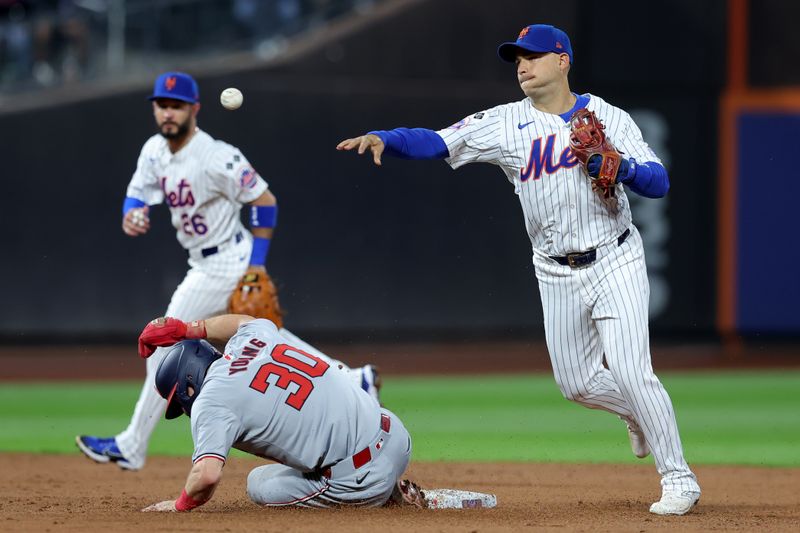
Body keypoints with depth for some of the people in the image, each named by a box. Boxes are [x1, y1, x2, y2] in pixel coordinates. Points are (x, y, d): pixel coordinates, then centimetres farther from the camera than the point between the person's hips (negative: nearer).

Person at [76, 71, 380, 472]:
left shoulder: (216, 158, -22)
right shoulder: (155, 151, 2)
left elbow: (265, 202, -18)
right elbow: (137, 194, 10)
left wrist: (256, 265, -19)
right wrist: (131, 215, -15)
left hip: (228, 264, -9)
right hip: (207, 265, 9)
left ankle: (132, 447, 1)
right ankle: (354, 382, 25)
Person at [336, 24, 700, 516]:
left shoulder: (609, 119, -3)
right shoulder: (507, 123, 1)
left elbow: (659, 182, -8)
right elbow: (436, 141, -8)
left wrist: (617, 164, -27)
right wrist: (382, 138, -25)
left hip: (615, 263, -4)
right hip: (558, 277, 4)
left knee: (629, 372, -16)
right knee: (577, 384, 8)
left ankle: (679, 479, -4)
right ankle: (640, 414, 40)